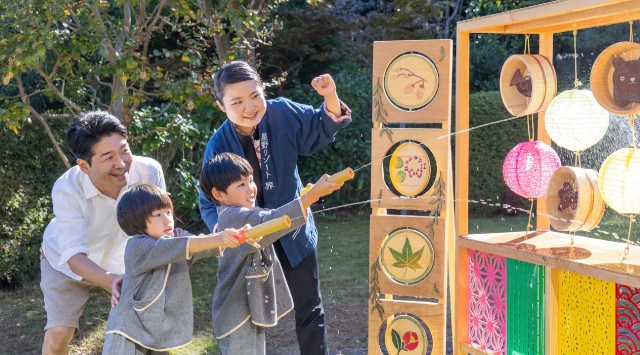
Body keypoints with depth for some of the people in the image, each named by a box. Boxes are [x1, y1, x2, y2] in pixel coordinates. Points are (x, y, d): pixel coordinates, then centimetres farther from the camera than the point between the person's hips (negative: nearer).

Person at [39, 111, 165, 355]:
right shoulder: (67, 189, -36)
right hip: (68, 263, -2)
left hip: (123, 261, 2)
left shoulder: (149, 172, -32)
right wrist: (111, 281, -54)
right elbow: (74, 255, -37)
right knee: (59, 332, -12)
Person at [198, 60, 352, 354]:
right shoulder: (218, 146, -19)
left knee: (309, 310, 14)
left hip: (294, 231, 1)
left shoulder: (282, 113, -15)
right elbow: (209, 201, -11)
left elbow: (323, 128, 1)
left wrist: (330, 98, -19)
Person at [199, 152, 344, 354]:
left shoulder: (241, 215, 11)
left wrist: (307, 197, 0)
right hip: (238, 315, -10)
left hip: (251, 309, 10)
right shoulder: (234, 218, -21)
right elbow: (270, 222, -36)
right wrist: (312, 195, -43)